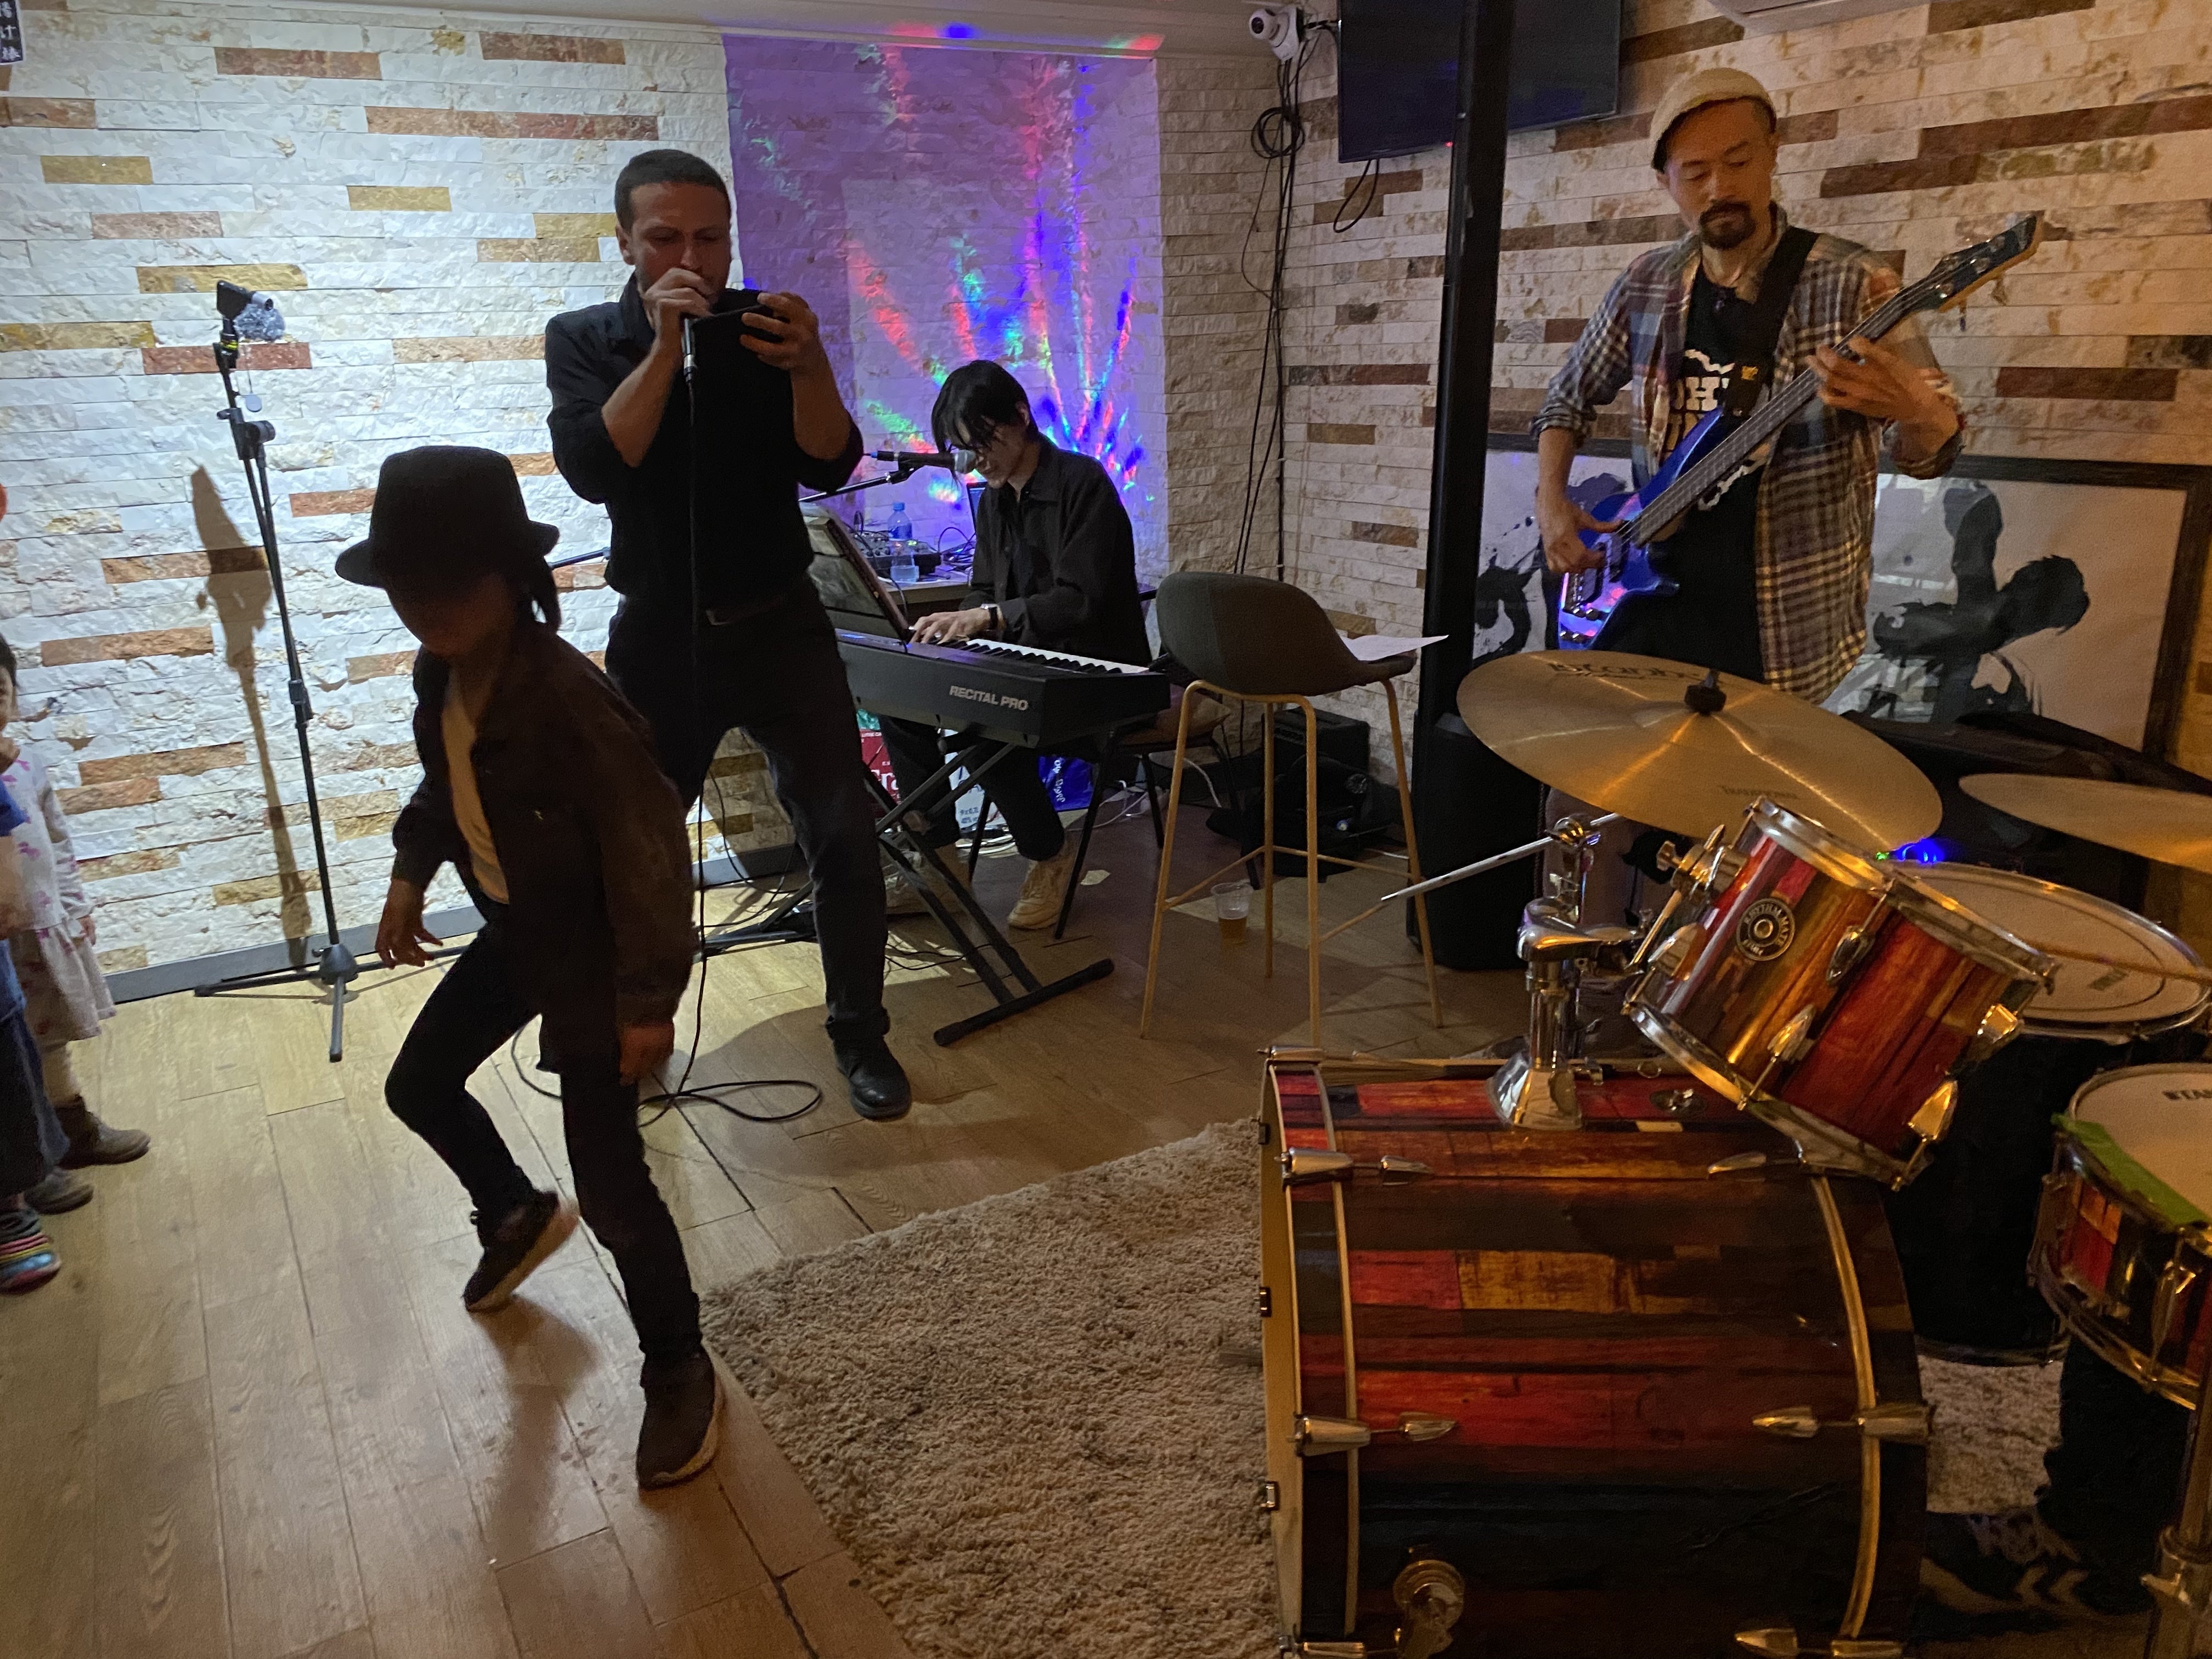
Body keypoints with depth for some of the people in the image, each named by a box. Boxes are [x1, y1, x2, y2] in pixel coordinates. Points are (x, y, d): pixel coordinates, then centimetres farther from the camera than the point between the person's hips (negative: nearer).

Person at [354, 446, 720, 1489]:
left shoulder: (570, 698, -31)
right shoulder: (441, 675, -4)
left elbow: (649, 850, -28)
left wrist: (649, 999, -25)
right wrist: (408, 878, 13)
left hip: (592, 957, -9)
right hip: (513, 932, 9)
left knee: (609, 1182, -5)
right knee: (417, 1086, 25)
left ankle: (677, 1372, 18)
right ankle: (517, 1216, 53)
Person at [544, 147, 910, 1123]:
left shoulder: (765, 327, 0)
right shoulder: (584, 341, -1)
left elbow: (829, 467, -10)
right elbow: (594, 471, -18)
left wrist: (807, 368, -28)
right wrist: (665, 347, -25)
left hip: (780, 628, 0)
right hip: (659, 635, 0)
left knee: (845, 834, -5)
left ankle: (860, 1035, 10)